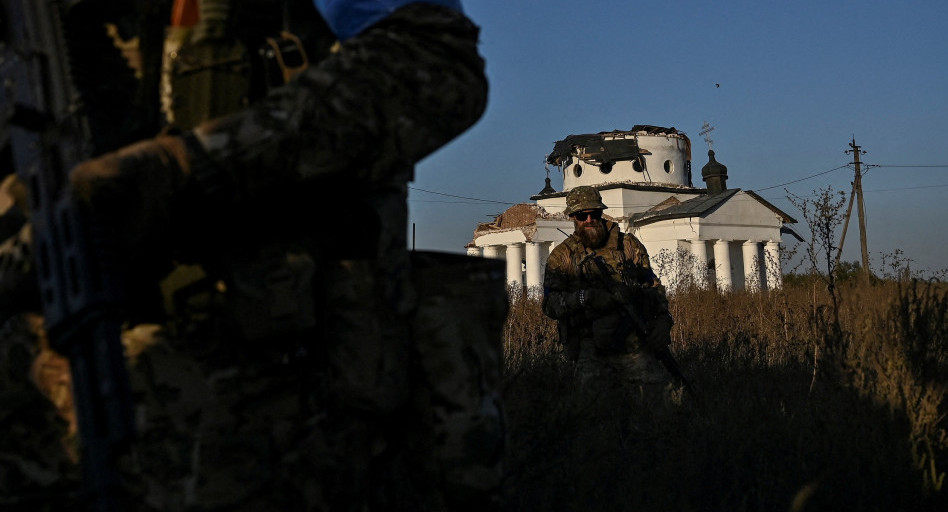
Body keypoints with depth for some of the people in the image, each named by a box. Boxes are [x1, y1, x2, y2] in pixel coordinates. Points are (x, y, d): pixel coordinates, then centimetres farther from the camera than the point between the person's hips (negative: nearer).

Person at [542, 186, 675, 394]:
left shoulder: (628, 244, 14)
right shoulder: (561, 257, 8)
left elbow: (653, 285, 18)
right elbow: (550, 304, -2)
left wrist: (662, 318, 2)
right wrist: (585, 297, -17)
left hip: (635, 344, 2)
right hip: (592, 350, -2)